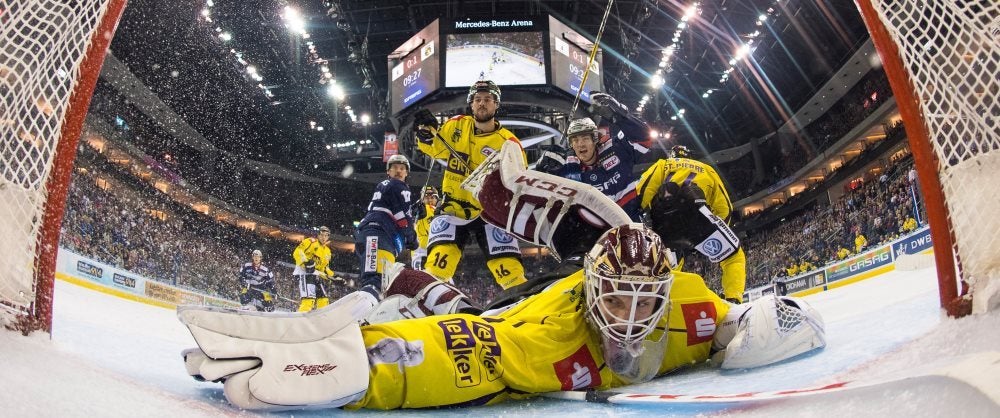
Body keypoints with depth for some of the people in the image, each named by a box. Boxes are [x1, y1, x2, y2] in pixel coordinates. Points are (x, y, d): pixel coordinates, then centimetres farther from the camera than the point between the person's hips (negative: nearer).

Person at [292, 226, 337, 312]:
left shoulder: (327, 251, 24)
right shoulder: (311, 242, 1)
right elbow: (297, 252, -12)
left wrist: (330, 276, 14)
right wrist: (305, 262, -25)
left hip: (318, 276, 8)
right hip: (305, 272, -8)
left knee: (324, 300, 1)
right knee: (309, 298, -22)